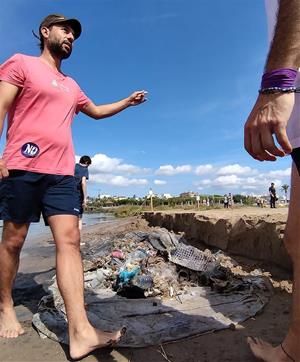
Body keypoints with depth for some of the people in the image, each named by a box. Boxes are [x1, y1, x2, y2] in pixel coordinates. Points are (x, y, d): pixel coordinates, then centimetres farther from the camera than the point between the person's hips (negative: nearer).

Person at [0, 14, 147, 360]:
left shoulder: (71, 86, 27)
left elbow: (95, 110, 41)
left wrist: (127, 101, 33)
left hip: (62, 173, 5)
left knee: (69, 239, -10)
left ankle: (80, 332, -12)